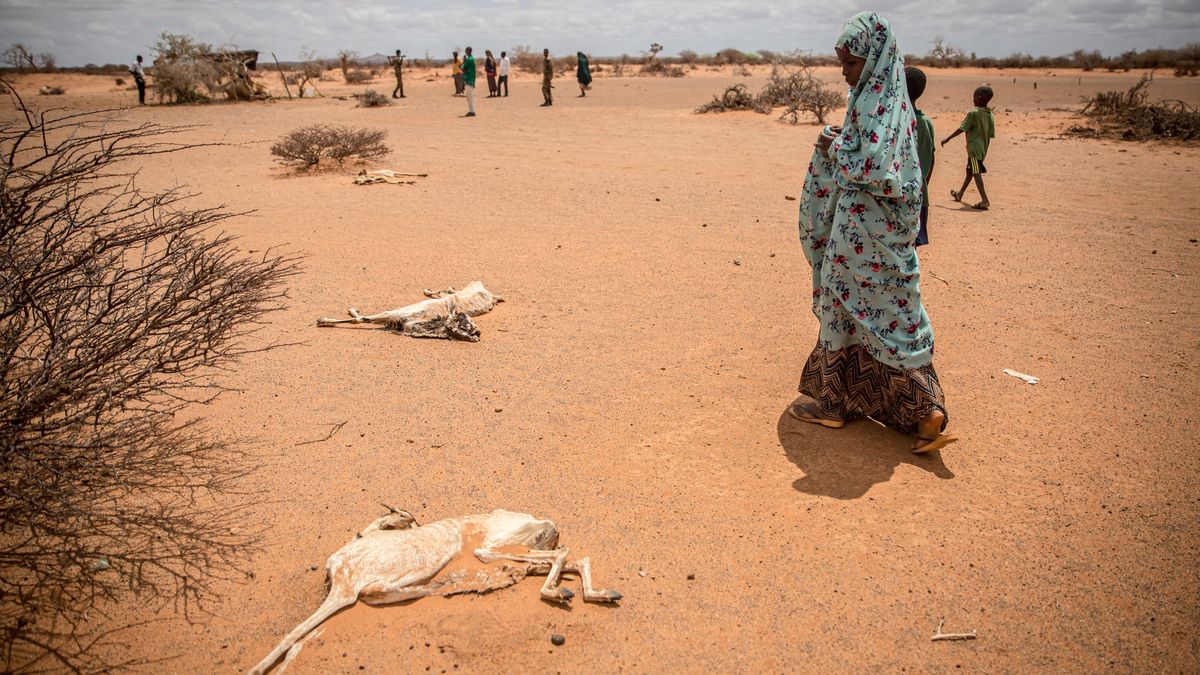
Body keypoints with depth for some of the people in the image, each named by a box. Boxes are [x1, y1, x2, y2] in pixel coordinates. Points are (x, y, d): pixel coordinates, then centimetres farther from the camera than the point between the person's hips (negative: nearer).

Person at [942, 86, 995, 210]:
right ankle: (960, 194, 37)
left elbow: (961, 129, -13)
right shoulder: (991, 116, 8)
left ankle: (984, 200, -21)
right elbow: (991, 134, 9)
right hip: (983, 148, 8)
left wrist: (947, 139, -5)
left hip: (974, 147, -8)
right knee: (969, 171, 21)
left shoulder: (973, 113, -13)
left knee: (976, 173, -12)